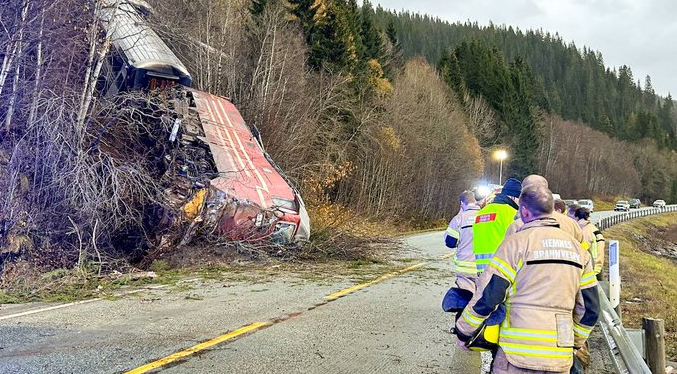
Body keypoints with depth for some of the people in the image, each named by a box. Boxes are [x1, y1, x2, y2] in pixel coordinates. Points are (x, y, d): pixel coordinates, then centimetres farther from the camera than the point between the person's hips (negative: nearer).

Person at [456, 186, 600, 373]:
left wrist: (463, 333, 2)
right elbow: (591, 309, 11)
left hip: (518, 353, -5)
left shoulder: (516, 242, -9)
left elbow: (486, 298, -11)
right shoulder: (577, 249, 8)